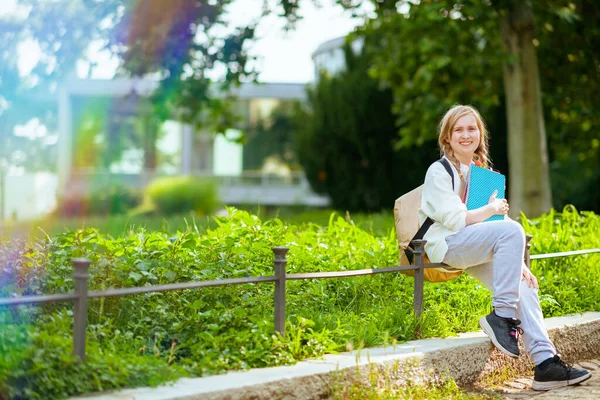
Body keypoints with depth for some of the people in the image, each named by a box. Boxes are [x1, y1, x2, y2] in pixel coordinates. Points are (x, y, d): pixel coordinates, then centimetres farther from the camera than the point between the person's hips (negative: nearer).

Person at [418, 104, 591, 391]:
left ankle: (546, 362, -23)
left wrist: (517, 262, -1)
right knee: (512, 230, -30)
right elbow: (453, 220, -15)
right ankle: (501, 316, -28)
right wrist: (491, 209, -9)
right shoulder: (439, 172, -4)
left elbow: (501, 215, 12)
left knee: (523, 285, -18)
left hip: (476, 248, 7)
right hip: (446, 244, -7)